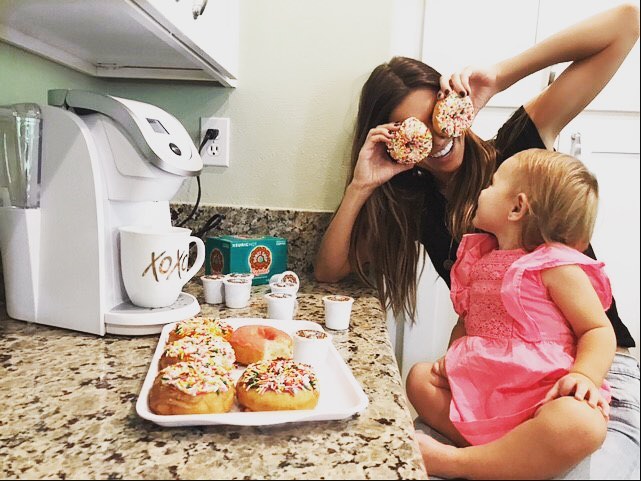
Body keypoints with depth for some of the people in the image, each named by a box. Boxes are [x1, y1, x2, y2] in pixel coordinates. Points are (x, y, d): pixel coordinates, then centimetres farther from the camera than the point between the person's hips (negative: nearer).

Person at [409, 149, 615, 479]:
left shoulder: (557, 266, -8)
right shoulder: (479, 258, 12)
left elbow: (599, 330, -8)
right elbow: (467, 318, 20)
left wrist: (585, 376, -26)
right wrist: (453, 356, 3)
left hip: (542, 394, -6)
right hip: (481, 386, 7)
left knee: (580, 425, -36)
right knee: (420, 379, -1)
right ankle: (503, 454, -16)